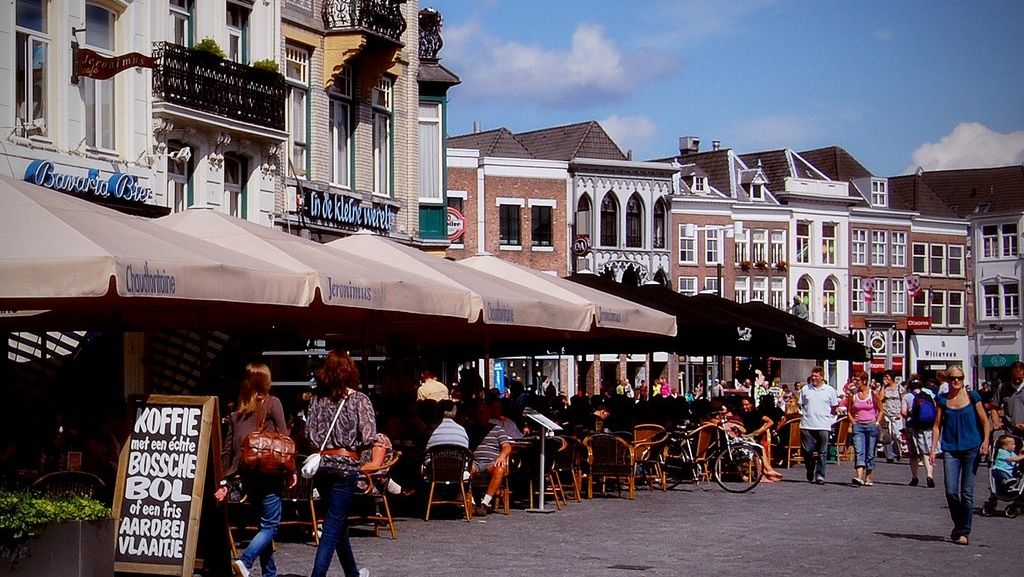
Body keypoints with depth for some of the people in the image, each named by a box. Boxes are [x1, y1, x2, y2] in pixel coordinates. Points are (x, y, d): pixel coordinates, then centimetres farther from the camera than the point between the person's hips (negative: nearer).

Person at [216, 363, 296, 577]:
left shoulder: (236, 412, 11)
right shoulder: (272, 403, -1)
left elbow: (227, 449, 9)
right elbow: (283, 437, -5)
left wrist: (225, 481, 12)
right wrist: (291, 470, 0)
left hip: (247, 474, 5)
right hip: (268, 471, -5)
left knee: (265, 522, 16)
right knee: (270, 524, -4)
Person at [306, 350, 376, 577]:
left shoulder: (318, 399, 3)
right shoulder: (359, 400, -7)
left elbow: (310, 435, 0)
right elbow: (369, 438, -13)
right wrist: (354, 443, 7)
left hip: (321, 464, 5)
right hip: (346, 465, -5)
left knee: (339, 521, 19)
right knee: (333, 526, -2)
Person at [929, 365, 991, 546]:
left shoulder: (972, 397, 1)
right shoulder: (942, 400, 5)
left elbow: (985, 421, 4)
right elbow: (937, 426, 8)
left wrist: (985, 441, -10)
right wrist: (933, 449, 1)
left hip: (971, 449, -1)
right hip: (950, 449, 1)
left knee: (967, 492, -1)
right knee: (951, 491, -5)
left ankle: (964, 532, 7)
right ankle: (958, 524, 19)